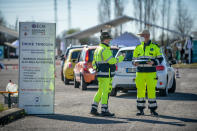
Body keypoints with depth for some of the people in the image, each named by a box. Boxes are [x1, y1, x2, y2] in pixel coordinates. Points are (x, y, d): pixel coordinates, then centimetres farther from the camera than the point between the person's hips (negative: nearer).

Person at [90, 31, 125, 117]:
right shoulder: (105, 50, -16)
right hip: (105, 75, -10)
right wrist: (121, 58, -9)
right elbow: (112, 61, -22)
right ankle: (104, 111, -2)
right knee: (105, 92, -5)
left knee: (100, 92, 14)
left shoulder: (98, 49, 16)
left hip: (100, 74, 10)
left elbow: (94, 63, 19)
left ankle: (94, 109, 13)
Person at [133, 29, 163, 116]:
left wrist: (153, 62, -16)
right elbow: (134, 59, 16)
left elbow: (160, 59, 3)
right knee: (140, 91, 0)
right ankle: (140, 109, 6)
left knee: (151, 91, -5)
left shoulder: (155, 47, 3)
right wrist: (135, 63, -7)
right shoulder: (138, 48, 12)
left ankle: (152, 109, 4)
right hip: (140, 73, 3)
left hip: (151, 73, -3)